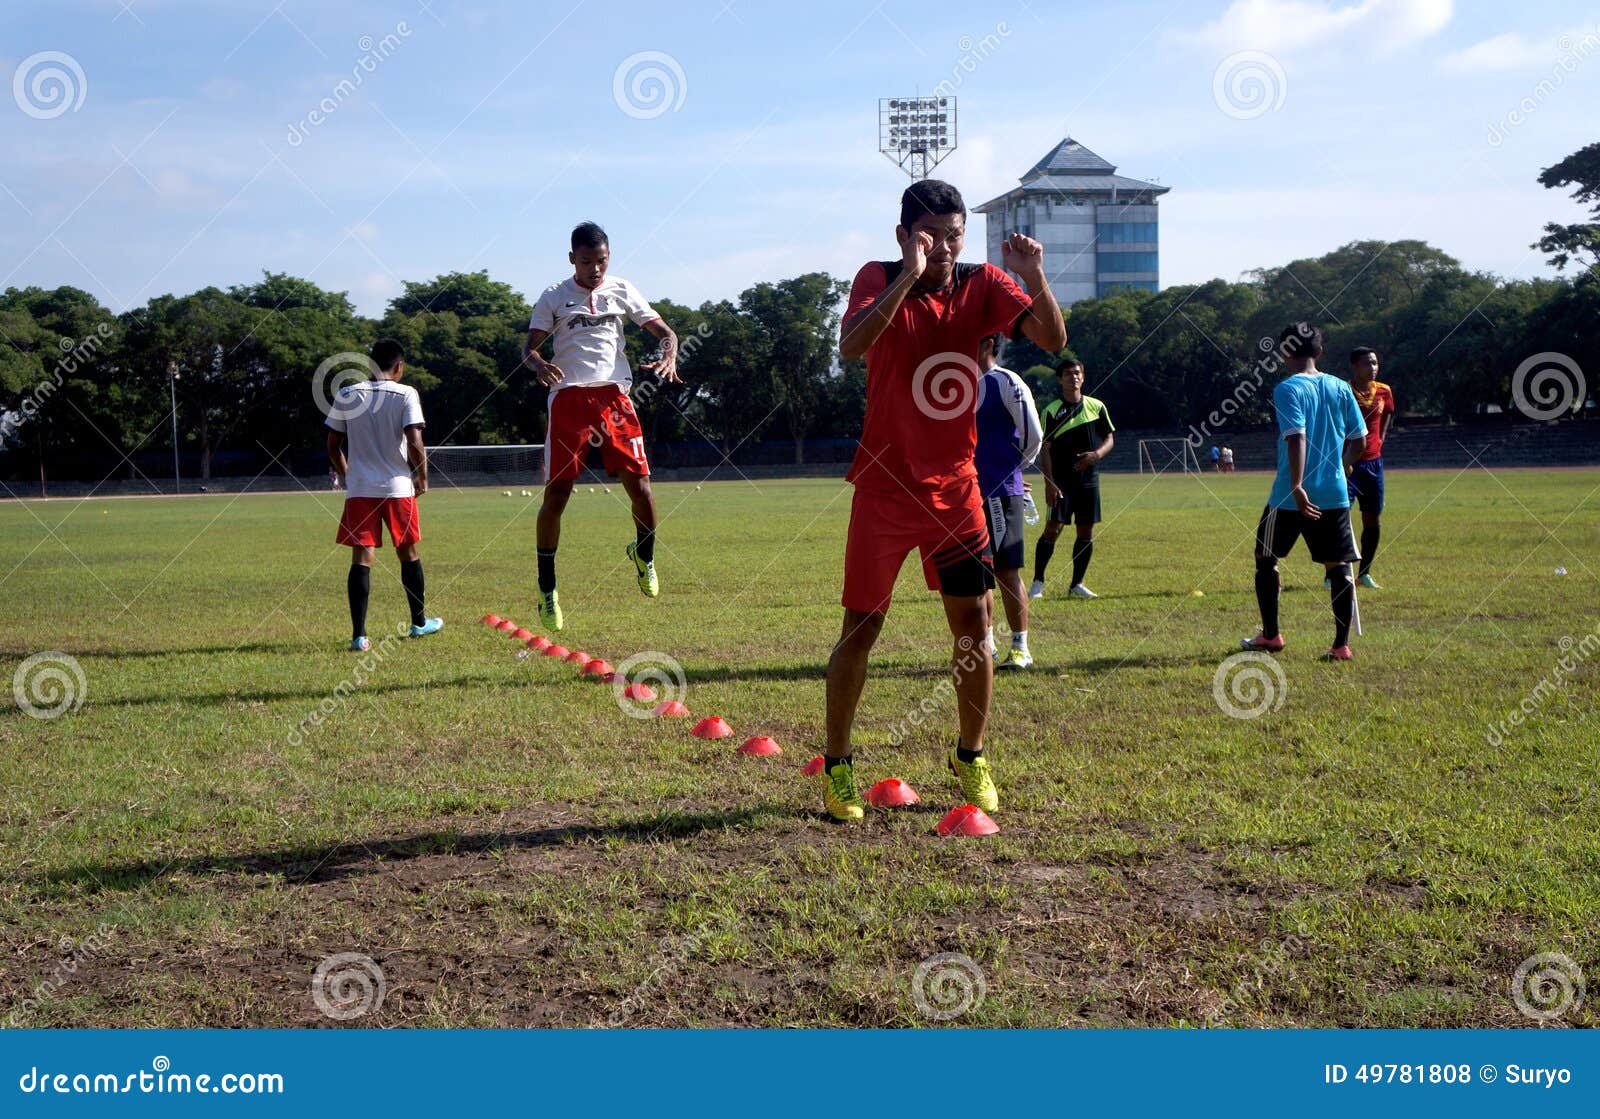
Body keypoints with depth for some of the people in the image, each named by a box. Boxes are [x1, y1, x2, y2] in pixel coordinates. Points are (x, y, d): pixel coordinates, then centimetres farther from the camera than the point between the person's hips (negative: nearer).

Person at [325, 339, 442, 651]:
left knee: (361, 558, -1)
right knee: (408, 552, 15)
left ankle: (359, 635, -9)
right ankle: (419, 622, 29)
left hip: (359, 488, 1)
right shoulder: (406, 394, -4)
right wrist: (422, 477, 3)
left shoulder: (345, 396, 5)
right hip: (398, 487, -1)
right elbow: (414, 444, -13)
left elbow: (333, 446, 9)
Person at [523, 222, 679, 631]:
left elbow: (665, 331, 13)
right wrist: (540, 365, -20)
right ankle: (547, 589, 8)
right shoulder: (554, 297, 7)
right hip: (569, 396, -1)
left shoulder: (622, 291, 12)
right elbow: (529, 348, 4)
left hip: (613, 395, 1)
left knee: (639, 485, -7)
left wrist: (669, 357, -10)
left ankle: (644, 554, 24)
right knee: (556, 493, -5)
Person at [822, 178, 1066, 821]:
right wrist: (910, 273, -33)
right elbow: (850, 346, -28)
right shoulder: (879, 280, -8)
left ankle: (970, 759, 21)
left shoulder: (983, 285, 0)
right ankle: (837, 768, 15)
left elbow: (1052, 340, -12)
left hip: (955, 485, 3)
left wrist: (1035, 278, -28)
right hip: (885, 485, -3)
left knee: (973, 624, 2)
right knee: (861, 628, 1)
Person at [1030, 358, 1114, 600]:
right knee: (1053, 529, -10)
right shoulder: (1051, 411, -2)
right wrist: (1049, 483, -14)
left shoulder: (1096, 407, 7)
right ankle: (1037, 583, -2)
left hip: (1089, 479, 4)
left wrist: (1097, 454, -12)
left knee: (1086, 532, 4)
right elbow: (1045, 450, -5)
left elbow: (1110, 439, 10)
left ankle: (1076, 585, 15)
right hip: (1061, 481, -4)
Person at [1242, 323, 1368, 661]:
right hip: (1335, 494, 4)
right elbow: (1359, 440, 9)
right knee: (1339, 567, 6)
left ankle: (1270, 636, 20)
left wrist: (1297, 487, -24)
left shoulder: (1288, 389, -8)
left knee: (1266, 559, 14)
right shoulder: (1341, 388, 7)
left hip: (1291, 497, -4)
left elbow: (1297, 438, -20)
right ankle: (1342, 644, 3)